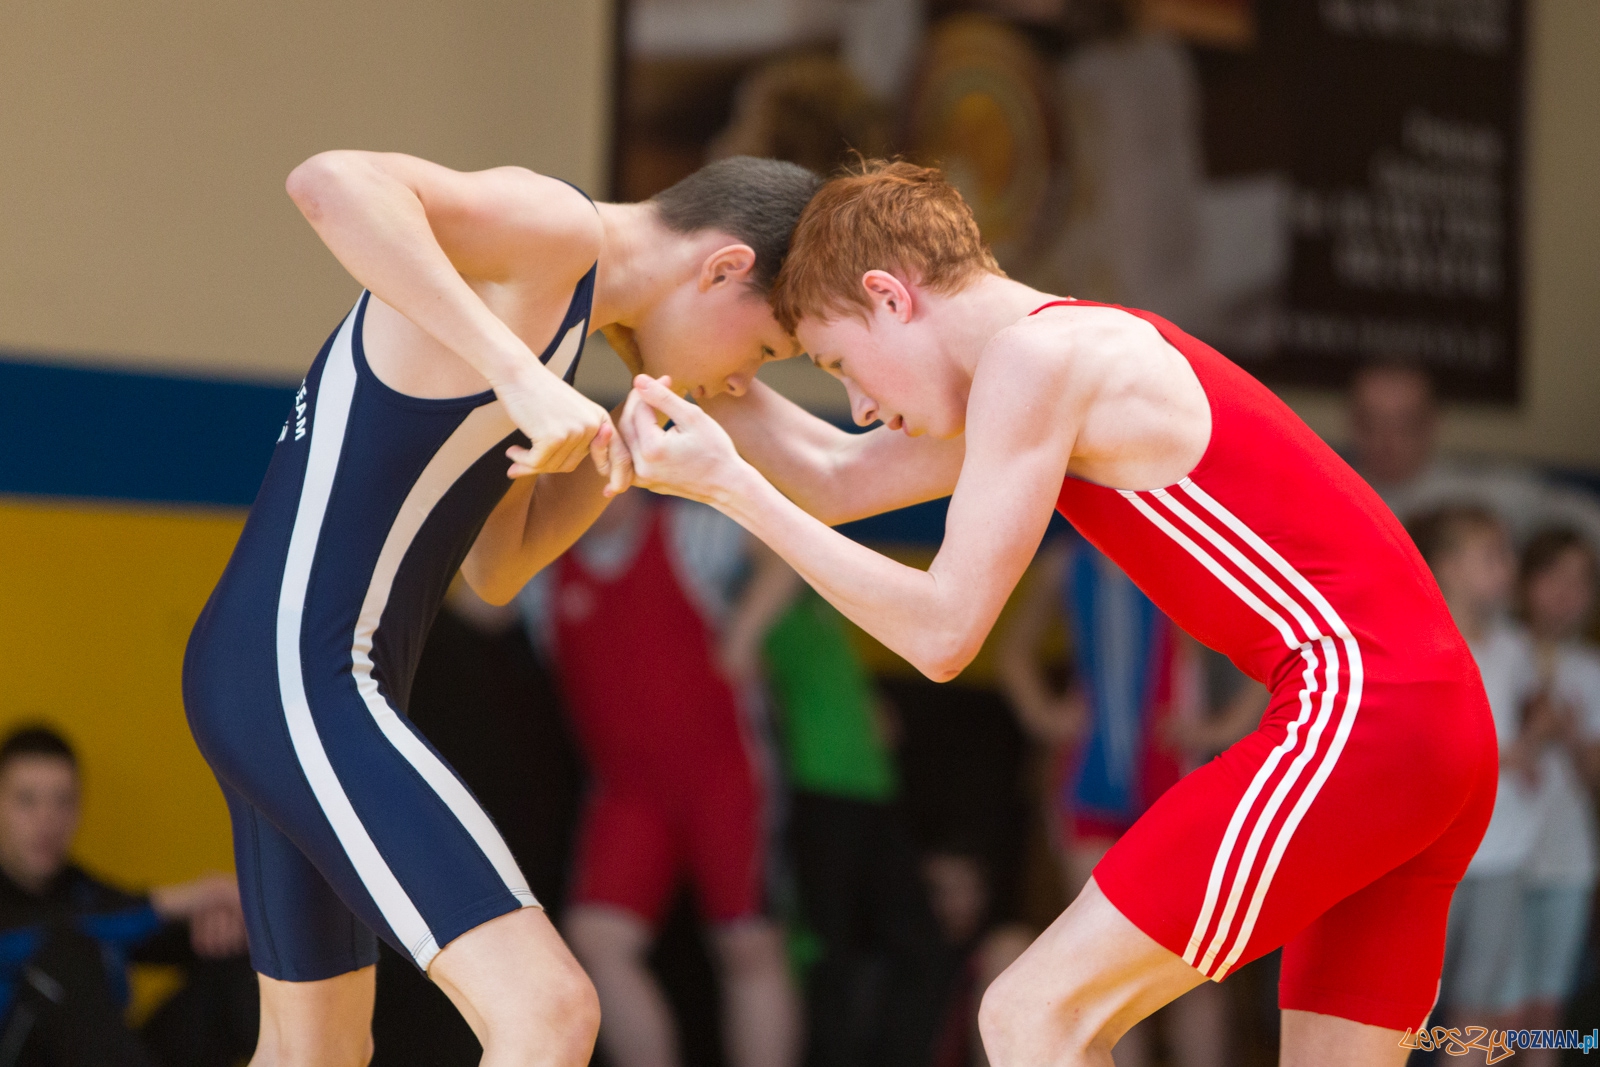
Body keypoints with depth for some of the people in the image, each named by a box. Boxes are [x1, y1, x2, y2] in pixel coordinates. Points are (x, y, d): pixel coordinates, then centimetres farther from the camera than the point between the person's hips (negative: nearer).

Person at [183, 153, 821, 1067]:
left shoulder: (568, 288, 17)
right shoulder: (554, 229, -12)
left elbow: (494, 568, 20)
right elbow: (332, 182, -33)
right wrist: (521, 374, -37)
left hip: (266, 679, 11)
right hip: (299, 681, -11)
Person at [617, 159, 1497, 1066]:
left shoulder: (1031, 355, -6)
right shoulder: (1087, 357, 23)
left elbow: (942, 633, -9)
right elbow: (840, 484, 29)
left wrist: (733, 488, -5)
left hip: (1360, 709, -10)